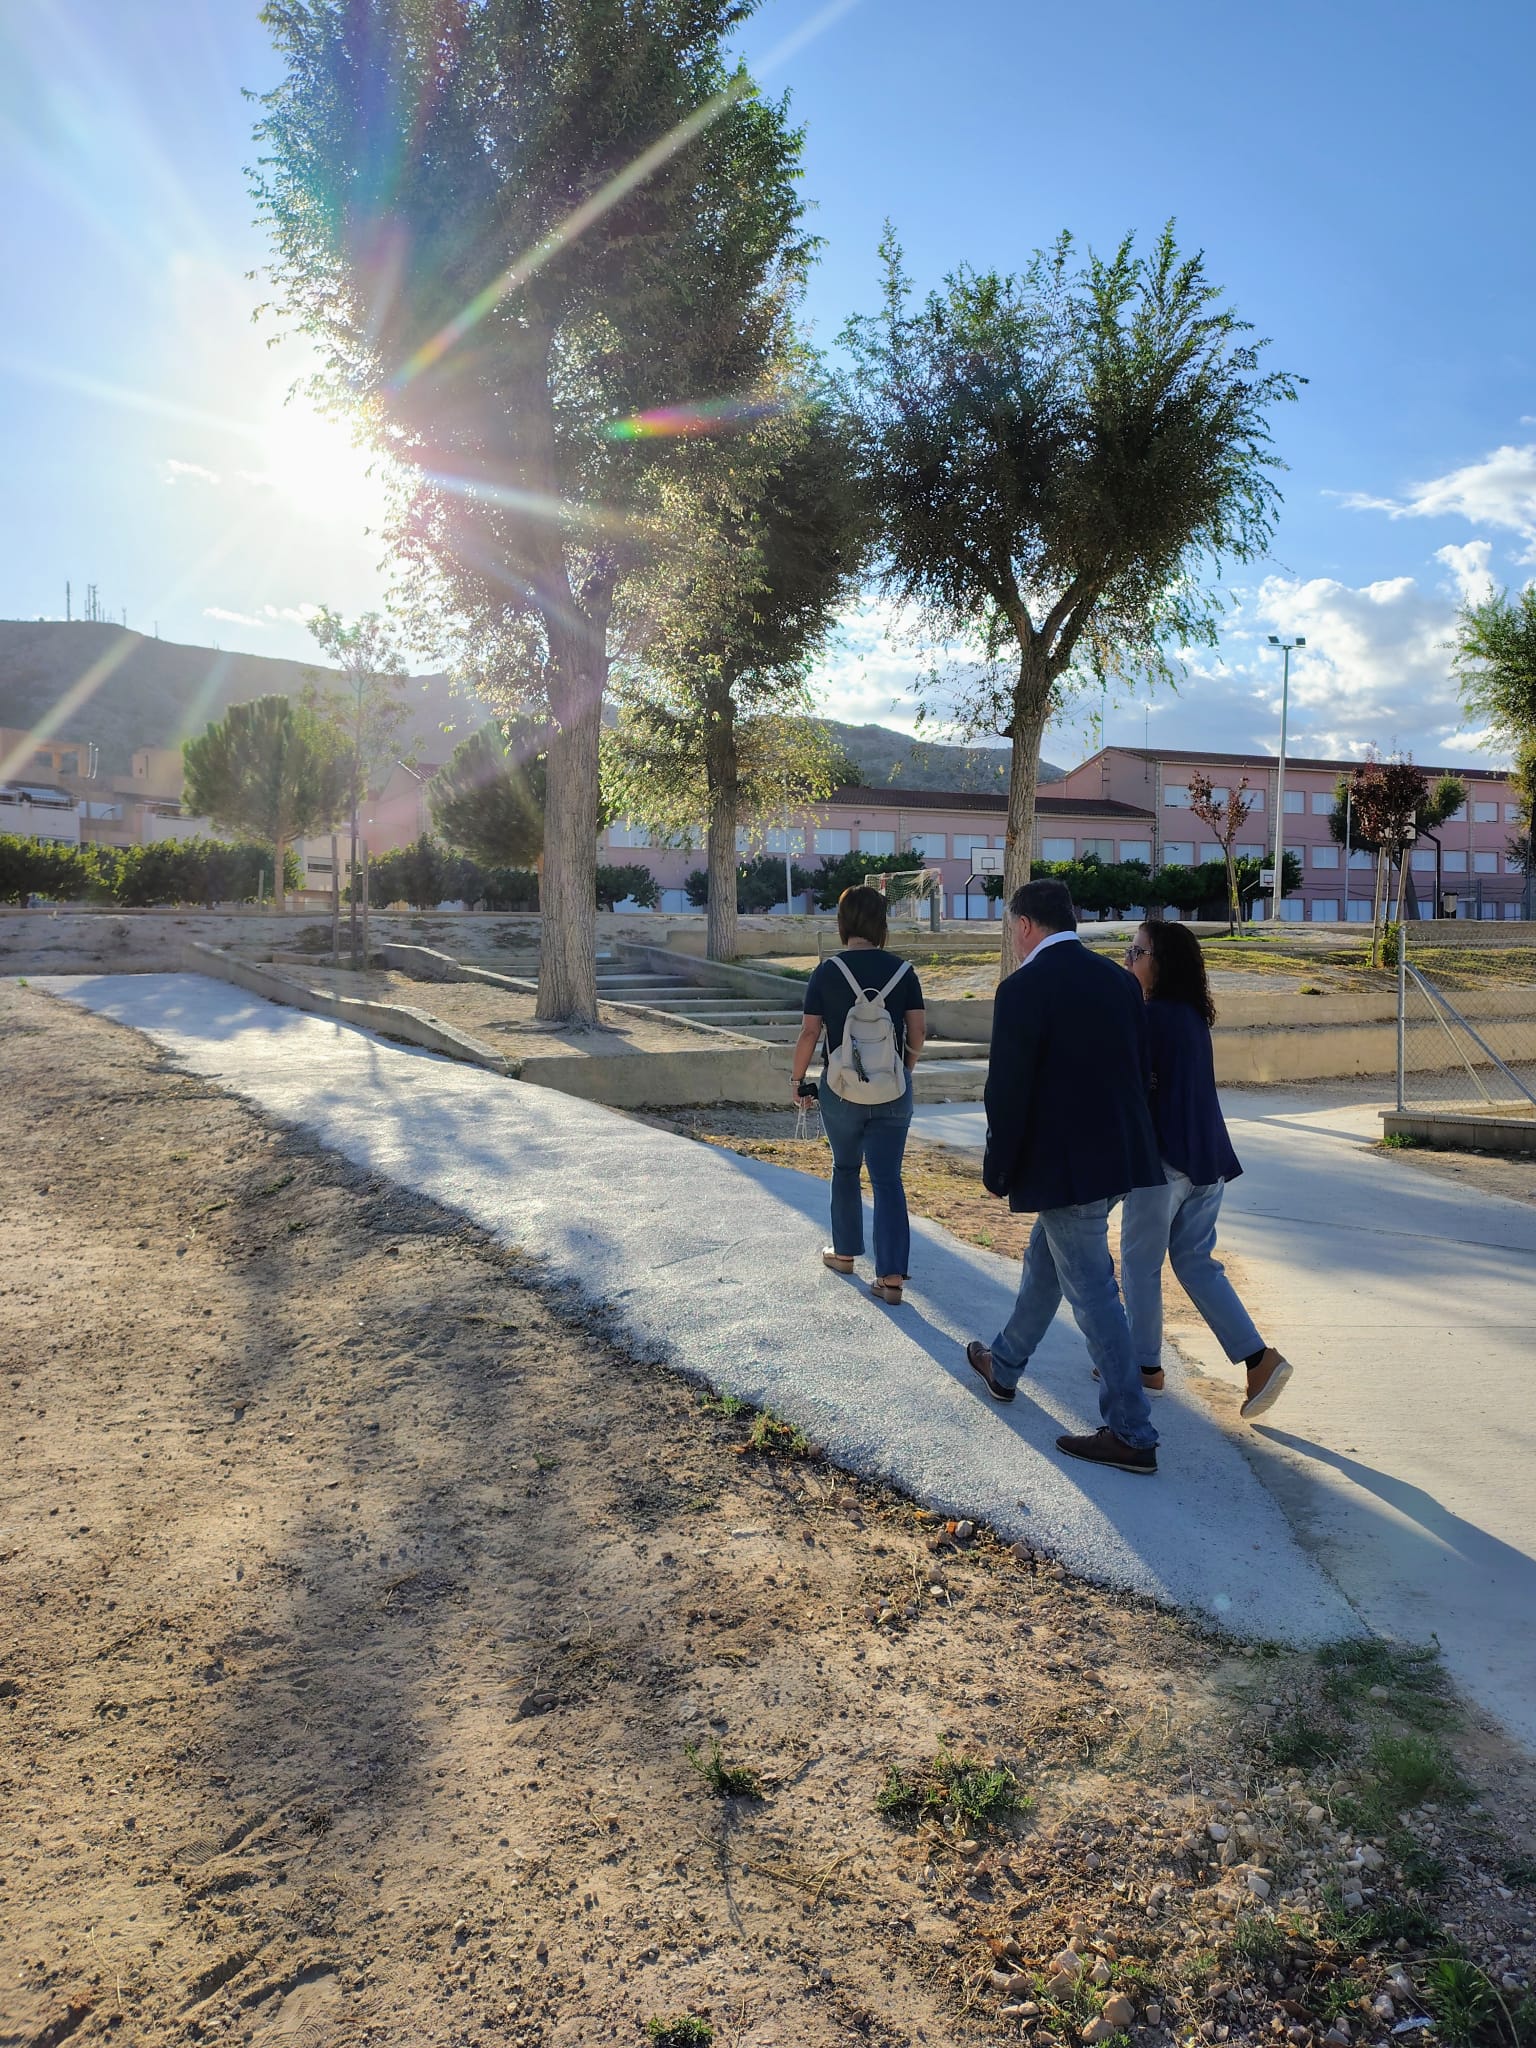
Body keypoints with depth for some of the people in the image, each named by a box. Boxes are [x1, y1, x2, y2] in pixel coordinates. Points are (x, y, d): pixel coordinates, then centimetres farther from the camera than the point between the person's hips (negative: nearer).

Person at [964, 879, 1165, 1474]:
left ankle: (1132, 1435, 6)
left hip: (1065, 1165, -9)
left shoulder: (1023, 989, -16)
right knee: (1044, 1262, 25)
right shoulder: (1117, 979, 8)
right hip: (1119, 1155, 9)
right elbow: (1142, 1070, 12)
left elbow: (1008, 1091, -16)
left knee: (1092, 1292, -1)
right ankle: (1004, 1365, 44)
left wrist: (998, 1171, -4)